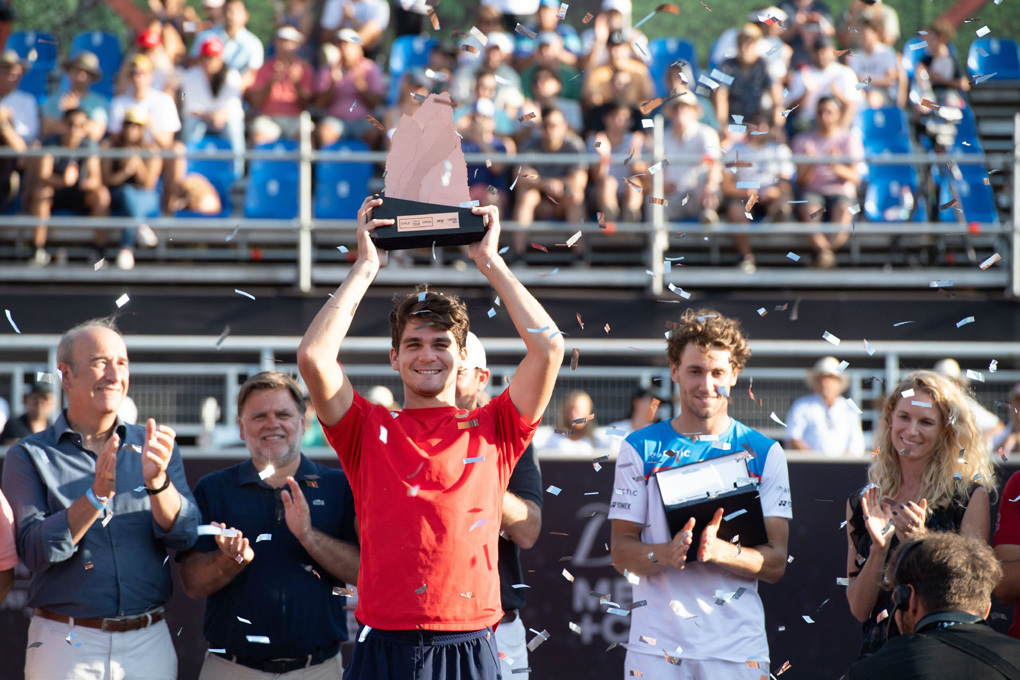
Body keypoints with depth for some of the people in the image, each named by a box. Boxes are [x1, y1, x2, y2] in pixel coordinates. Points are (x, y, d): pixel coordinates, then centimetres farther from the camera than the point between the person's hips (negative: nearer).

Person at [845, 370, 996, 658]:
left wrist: (921, 541, -14)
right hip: (879, 653, 2)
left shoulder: (971, 496, 2)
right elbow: (859, 610, 7)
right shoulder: (861, 503, 11)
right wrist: (878, 548, -8)